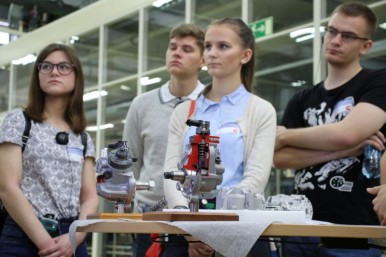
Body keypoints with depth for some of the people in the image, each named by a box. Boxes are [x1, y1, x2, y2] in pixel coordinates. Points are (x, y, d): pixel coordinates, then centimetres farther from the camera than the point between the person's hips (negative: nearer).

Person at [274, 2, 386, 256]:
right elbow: (279, 158, -1)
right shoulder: (302, 100, 13)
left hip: (355, 230, -5)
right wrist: (345, 150, -15)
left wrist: (285, 135, -3)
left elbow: (346, 134, -19)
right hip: (301, 227, 5)